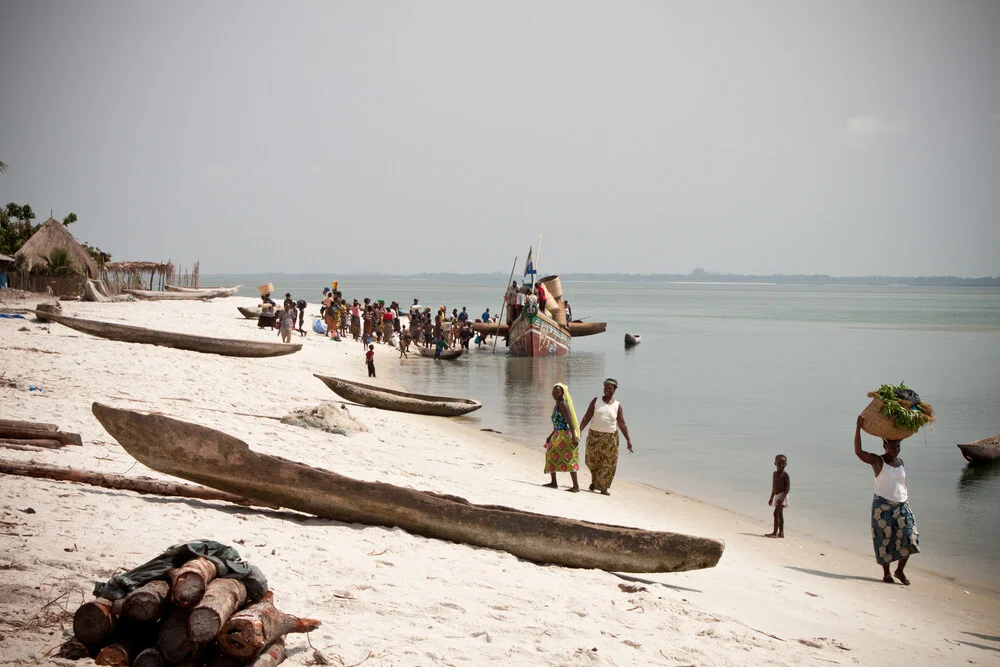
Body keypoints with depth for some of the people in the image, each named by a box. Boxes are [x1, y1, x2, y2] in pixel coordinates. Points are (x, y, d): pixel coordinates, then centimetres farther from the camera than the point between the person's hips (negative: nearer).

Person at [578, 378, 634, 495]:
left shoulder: (617, 405, 1)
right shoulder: (596, 400, 2)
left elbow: (622, 424, 0)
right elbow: (587, 416, -1)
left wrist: (628, 440, -7)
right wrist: (579, 430, -12)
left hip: (610, 437, 0)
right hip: (594, 435, 1)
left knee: (608, 463, -4)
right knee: (592, 460, 6)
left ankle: (603, 487, 3)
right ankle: (594, 480, 31)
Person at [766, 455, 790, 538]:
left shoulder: (785, 474, -10)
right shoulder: (775, 473, 14)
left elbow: (788, 487, -15)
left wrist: (782, 497, -26)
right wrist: (771, 498, 23)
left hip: (782, 496, -9)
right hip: (777, 496, 9)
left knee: (776, 513, -14)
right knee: (780, 514, 11)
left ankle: (775, 532, -14)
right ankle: (781, 532, 15)